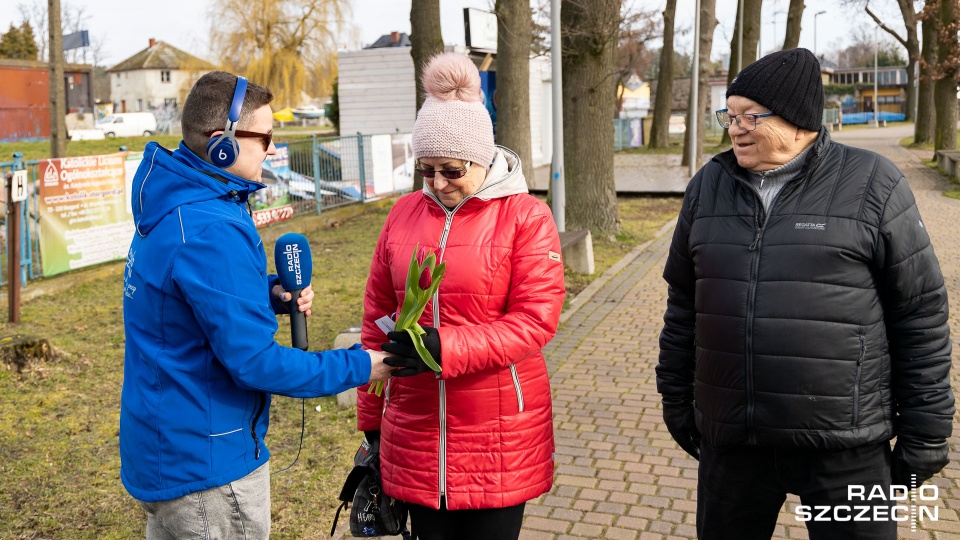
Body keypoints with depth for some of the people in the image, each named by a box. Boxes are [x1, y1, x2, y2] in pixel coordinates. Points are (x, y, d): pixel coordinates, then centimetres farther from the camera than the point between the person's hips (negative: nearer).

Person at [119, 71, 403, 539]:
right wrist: (360, 368, -17)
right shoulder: (210, 233, -27)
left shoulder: (173, 208, 4)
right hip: (205, 466, -9)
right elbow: (254, 362, -26)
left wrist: (270, 294, -2)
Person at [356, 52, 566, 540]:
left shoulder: (525, 217, -7)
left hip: (498, 435, -3)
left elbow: (535, 320, -14)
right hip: (415, 430, 4)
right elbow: (377, 317, 9)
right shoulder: (405, 213, 5)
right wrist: (370, 418, 12)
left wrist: (444, 347, -24)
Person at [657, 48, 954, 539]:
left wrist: (925, 430, -3)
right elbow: (683, 301, 11)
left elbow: (920, 312, -3)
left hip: (845, 441, -3)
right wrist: (675, 395, 12)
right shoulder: (709, 185, 5)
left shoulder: (872, 185, -6)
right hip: (730, 437, 4)